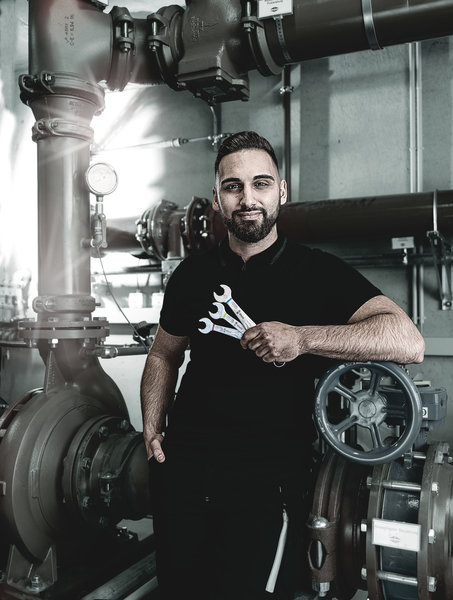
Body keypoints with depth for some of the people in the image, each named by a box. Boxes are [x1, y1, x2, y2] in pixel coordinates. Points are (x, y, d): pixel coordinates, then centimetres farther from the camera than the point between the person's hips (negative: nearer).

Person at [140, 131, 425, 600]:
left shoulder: (318, 272, -6)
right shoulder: (193, 274, 5)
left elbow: (408, 342, -18)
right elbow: (164, 355, 18)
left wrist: (301, 338, -27)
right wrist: (152, 428, 5)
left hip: (268, 477, -3)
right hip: (183, 464, 4)